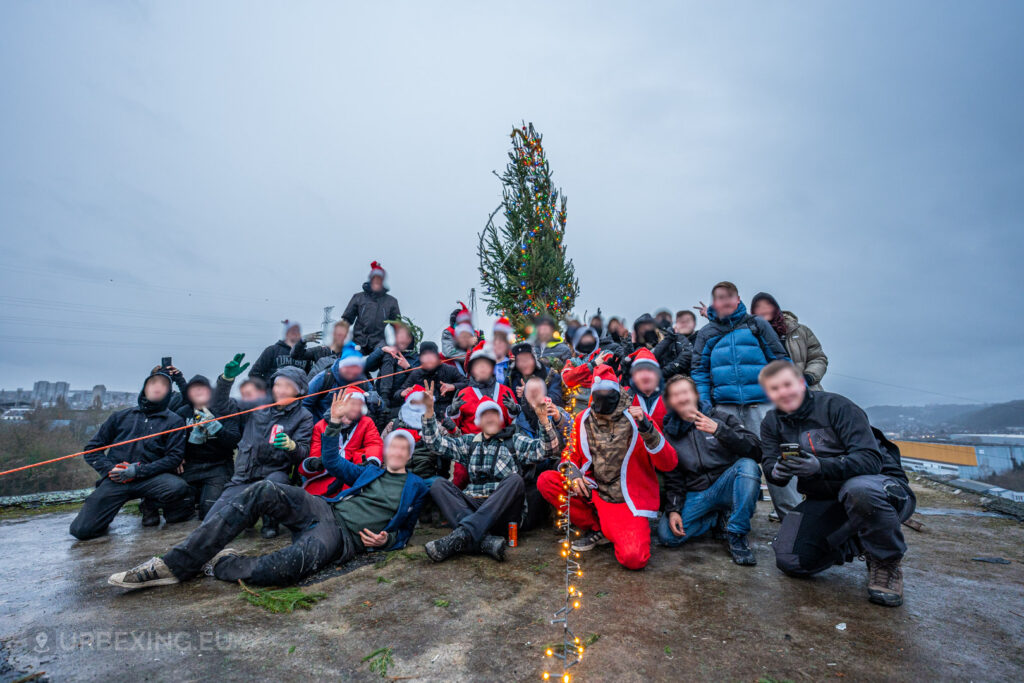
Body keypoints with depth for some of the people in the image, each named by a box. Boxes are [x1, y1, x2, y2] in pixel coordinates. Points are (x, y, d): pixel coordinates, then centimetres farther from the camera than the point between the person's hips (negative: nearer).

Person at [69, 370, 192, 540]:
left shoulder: (174, 421, 8)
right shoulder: (121, 417, 17)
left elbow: (174, 456, -2)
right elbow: (92, 448, 17)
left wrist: (138, 471, -13)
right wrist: (109, 469, -2)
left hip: (150, 477, -2)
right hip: (115, 480, 2)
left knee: (178, 487, -34)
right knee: (82, 530, -13)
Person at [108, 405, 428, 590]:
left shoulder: (415, 487, 13)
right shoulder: (370, 470, 24)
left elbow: (404, 532, 16)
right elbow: (332, 461, 23)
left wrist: (386, 540, -7)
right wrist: (334, 425, 11)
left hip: (343, 536, -4)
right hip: (324, 509, 4)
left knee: (281, 569, -37)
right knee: (264, 491, -25)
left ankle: (217, 563, -6)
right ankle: (176, 564, -19)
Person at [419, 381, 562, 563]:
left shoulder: (514, 441, 14)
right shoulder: (469, 442, 22)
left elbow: (548, 449, 0)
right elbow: (435, 441, 16)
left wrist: (543, 418, -17)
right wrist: (429, 410, 3)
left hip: (502, 510, -2)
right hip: (472, 506, 3)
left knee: (515, 480, -30)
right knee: (438, 485, -18)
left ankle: (462, 534, -40)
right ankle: (485, 540, -38)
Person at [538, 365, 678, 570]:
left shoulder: (635, 419, -10)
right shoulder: (584, 420, -1)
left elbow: (668, 463, -15)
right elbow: (571, 456, 11)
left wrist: (647, 429, -29)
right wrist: (573, 475, -12)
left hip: (629, 501, -4)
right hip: (594, 492, 4)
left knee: (633, 558, -27)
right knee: (546, 481, -12)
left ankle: (612, 531, 9)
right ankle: (597, 529, 1)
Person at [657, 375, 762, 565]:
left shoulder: (720, 418, 0)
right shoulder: (669, 434, 6)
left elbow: (755, 451, -13)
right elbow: (672, 478, 6)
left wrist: (719, 431, -25)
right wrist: (673, 509, -8)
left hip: (726, 486, -2)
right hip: (695, 496, 2)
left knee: (747, 465, -32)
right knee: (667, 535, -21)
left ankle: (737, 536, -17)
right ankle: (718, 517, 7)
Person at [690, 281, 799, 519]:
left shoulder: (756, 325, 11)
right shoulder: (706, 334, 14)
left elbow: (780, 360, 11)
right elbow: (699, 371, 13)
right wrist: (703, 401, 0)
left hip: (760, 402, -1)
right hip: (724, 405, 1)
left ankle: (791, 513, 4)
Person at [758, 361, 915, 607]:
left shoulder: (836, 406, -16)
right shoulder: (772, 423, 2)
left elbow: (871, 459, -25)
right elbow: (770, 467, -7)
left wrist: (820, 466, -41)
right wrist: (777, 471, -31)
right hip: (825, 501, 5)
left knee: (858, 490, -42)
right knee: (790, 562, -10)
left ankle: (887, 562, -11)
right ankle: (857, 545, 17)